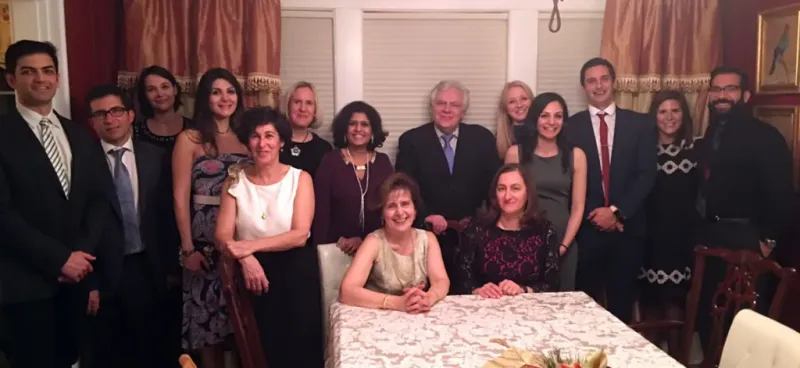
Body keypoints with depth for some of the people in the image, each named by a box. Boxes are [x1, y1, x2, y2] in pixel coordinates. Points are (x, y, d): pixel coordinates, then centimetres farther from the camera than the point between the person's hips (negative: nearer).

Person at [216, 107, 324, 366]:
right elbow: (223, 236, -5)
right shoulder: (235, 181, 1)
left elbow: (300, 235, -13)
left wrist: (251, 245, -20)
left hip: (296, 271, -1)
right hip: (253, 272, 2)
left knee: (299, 346, 4)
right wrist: (245, 257, -25)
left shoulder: (300, 178, -4)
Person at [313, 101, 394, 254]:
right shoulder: (330, 161, -1)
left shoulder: (383, 162, 5)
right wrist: (322, 247, -10)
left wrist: (364, 240, -9)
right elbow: (321, 209, -3)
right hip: (338, 247, -2)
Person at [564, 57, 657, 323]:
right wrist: (594, 214, -11)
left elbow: (647, 174, -2)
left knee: (622, 300, 10)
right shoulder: (571, 126, 3)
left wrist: (617, 211, -11)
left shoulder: (640, 124, 5)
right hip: (587, 226, -1)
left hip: (627, 226, 1)